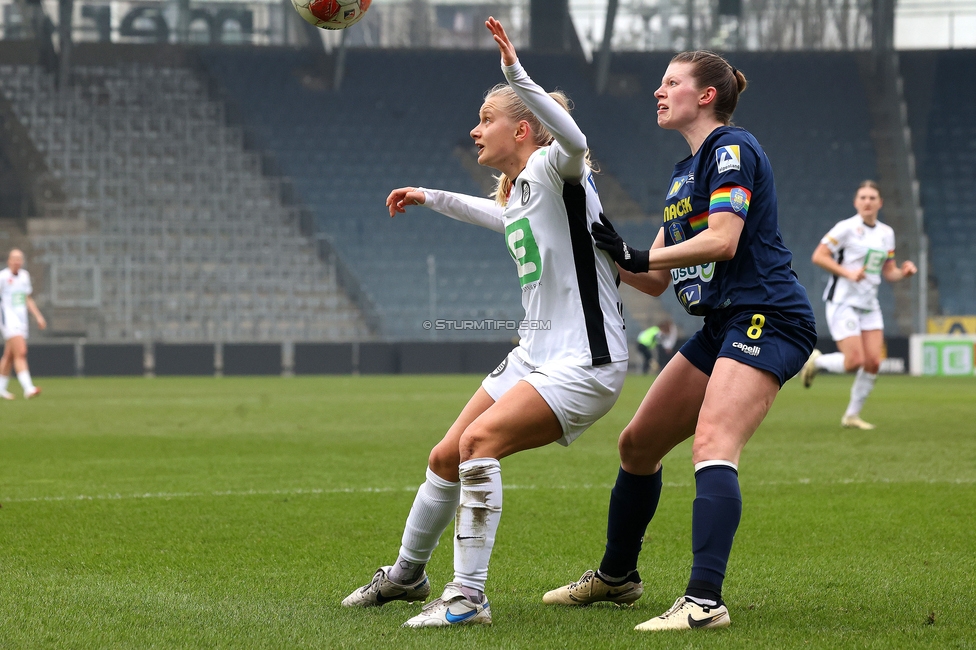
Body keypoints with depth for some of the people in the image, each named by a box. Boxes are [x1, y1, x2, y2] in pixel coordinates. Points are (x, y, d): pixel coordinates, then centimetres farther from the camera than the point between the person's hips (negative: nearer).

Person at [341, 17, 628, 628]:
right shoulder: (516, 193, 14)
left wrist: (517, 76, -44)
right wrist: (430, 197, 47)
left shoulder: (553, 170, -12)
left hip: (585, 360, -10)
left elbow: (574, 141, -37)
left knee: (480, 440, -28)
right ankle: (406, 574, 35)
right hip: (536, 352, 10)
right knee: (446, 458, 13)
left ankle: (469, 595, -23)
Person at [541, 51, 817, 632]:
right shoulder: (684, 173, 21)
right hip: (722, 325, 10)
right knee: (637, 444, 14)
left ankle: (705, 600, -38)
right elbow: (656, 282, 21)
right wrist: (601, 249, 11)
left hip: (767, 317, -10)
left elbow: (723, 240, -21)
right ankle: (616, 576, 31)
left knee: (712, 445, -28)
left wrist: (640, 255, -17)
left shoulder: (731, 148, -7)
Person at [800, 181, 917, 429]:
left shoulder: (886, 233, 11)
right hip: (843, 303, -6)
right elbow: (818, 256, -11)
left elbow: (888, 272, 16)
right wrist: (848, 273, -20)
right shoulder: (846, 228, -9)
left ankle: (852, 415, 12)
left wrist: (904, 272, -6)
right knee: (855, 361, -15)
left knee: (873, 362, -4)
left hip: (869, 304, 6)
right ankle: (816, 361, 15)